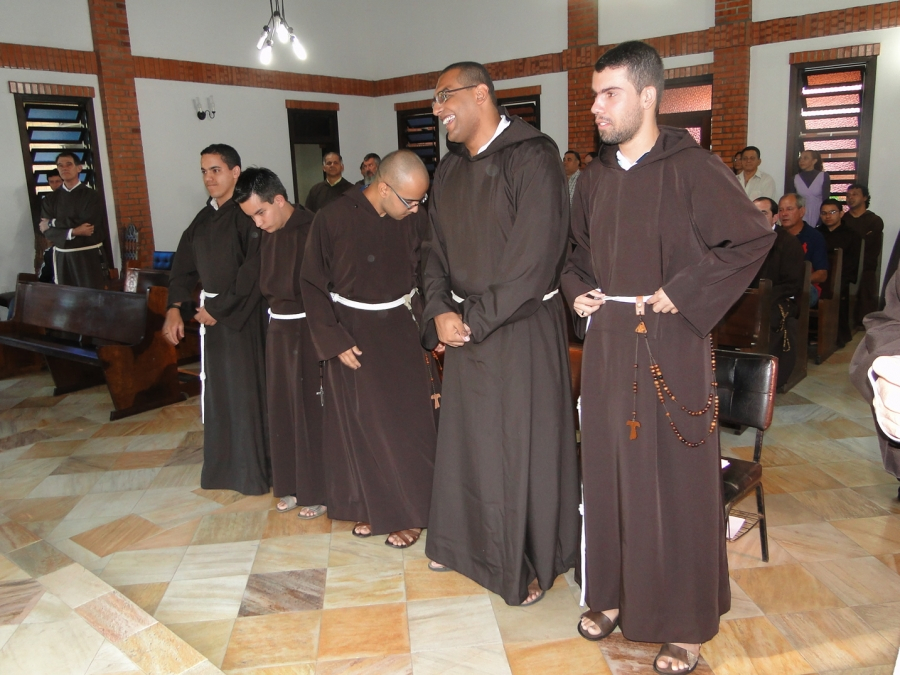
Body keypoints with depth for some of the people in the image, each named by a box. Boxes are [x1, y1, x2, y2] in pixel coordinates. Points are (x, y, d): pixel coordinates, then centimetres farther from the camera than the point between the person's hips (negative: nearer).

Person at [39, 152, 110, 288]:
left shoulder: (91, 195, -2)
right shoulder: (50, 199, 8)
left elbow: (90, 225, -13)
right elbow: (47, 232, 0)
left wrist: (54, 223, -7)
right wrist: (73, 232, -18)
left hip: (90, 256, -3)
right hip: (63, 258, 3)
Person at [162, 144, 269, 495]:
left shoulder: (247, 215, -12)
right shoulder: (204, 218, 11)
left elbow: (252, 273, -18)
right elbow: (184, 265, 10)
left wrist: (220, 310, -13)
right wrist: (175, 307, -3)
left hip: (243, 317, -8)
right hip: (211, 314, 8)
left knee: (246, 389, 0)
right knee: (218, 389, 15)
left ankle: (253, 470, 15)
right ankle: (224, 464, 29)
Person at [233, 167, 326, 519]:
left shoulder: (311, 230, -15)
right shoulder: (267, 234, 7)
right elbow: (265, 286, 14)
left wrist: (276, 291, -6)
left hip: (307, 328, -7)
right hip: (278, 328, 7)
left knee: (310, 408, 2)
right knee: (281, 406, 14)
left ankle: (317, 490, 17)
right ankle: (292, 484, 29)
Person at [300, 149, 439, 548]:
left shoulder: (415, 221, -7)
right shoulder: (334, 219, -13)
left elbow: (424, 276, 2)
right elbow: (312, 284, -7)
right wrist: (335, 341, -9)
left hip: (400, 331, 2)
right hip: (352, 334, -1)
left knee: (407, 421, 3)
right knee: (358, 424, 9)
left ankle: (408, 512, 20)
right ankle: (368, 507, 27)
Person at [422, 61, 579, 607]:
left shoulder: (532, 156, -11)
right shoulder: (450, 168, 11)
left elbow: (536, 255, -19)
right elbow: (437, 249, 10)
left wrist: (477, 319, -15)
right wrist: (441, 312, -7)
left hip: (521, 327, -6)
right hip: (465, 327, 7)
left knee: (522, 443, 4)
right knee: (466, 438, 15)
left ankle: (531, 562, 23)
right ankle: (466, 542, 35)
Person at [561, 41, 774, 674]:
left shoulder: (691, 168, -9)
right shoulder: (595, 177, 10)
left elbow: (755, 237, -10)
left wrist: (685, 294, -14)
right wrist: (577, 290, 4)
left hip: (671, 347, -5)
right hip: (607, 343, 6)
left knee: (675, 479, 4)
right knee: (609, 470, 12)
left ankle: (687, 623, 21)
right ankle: (614, 592, 31)